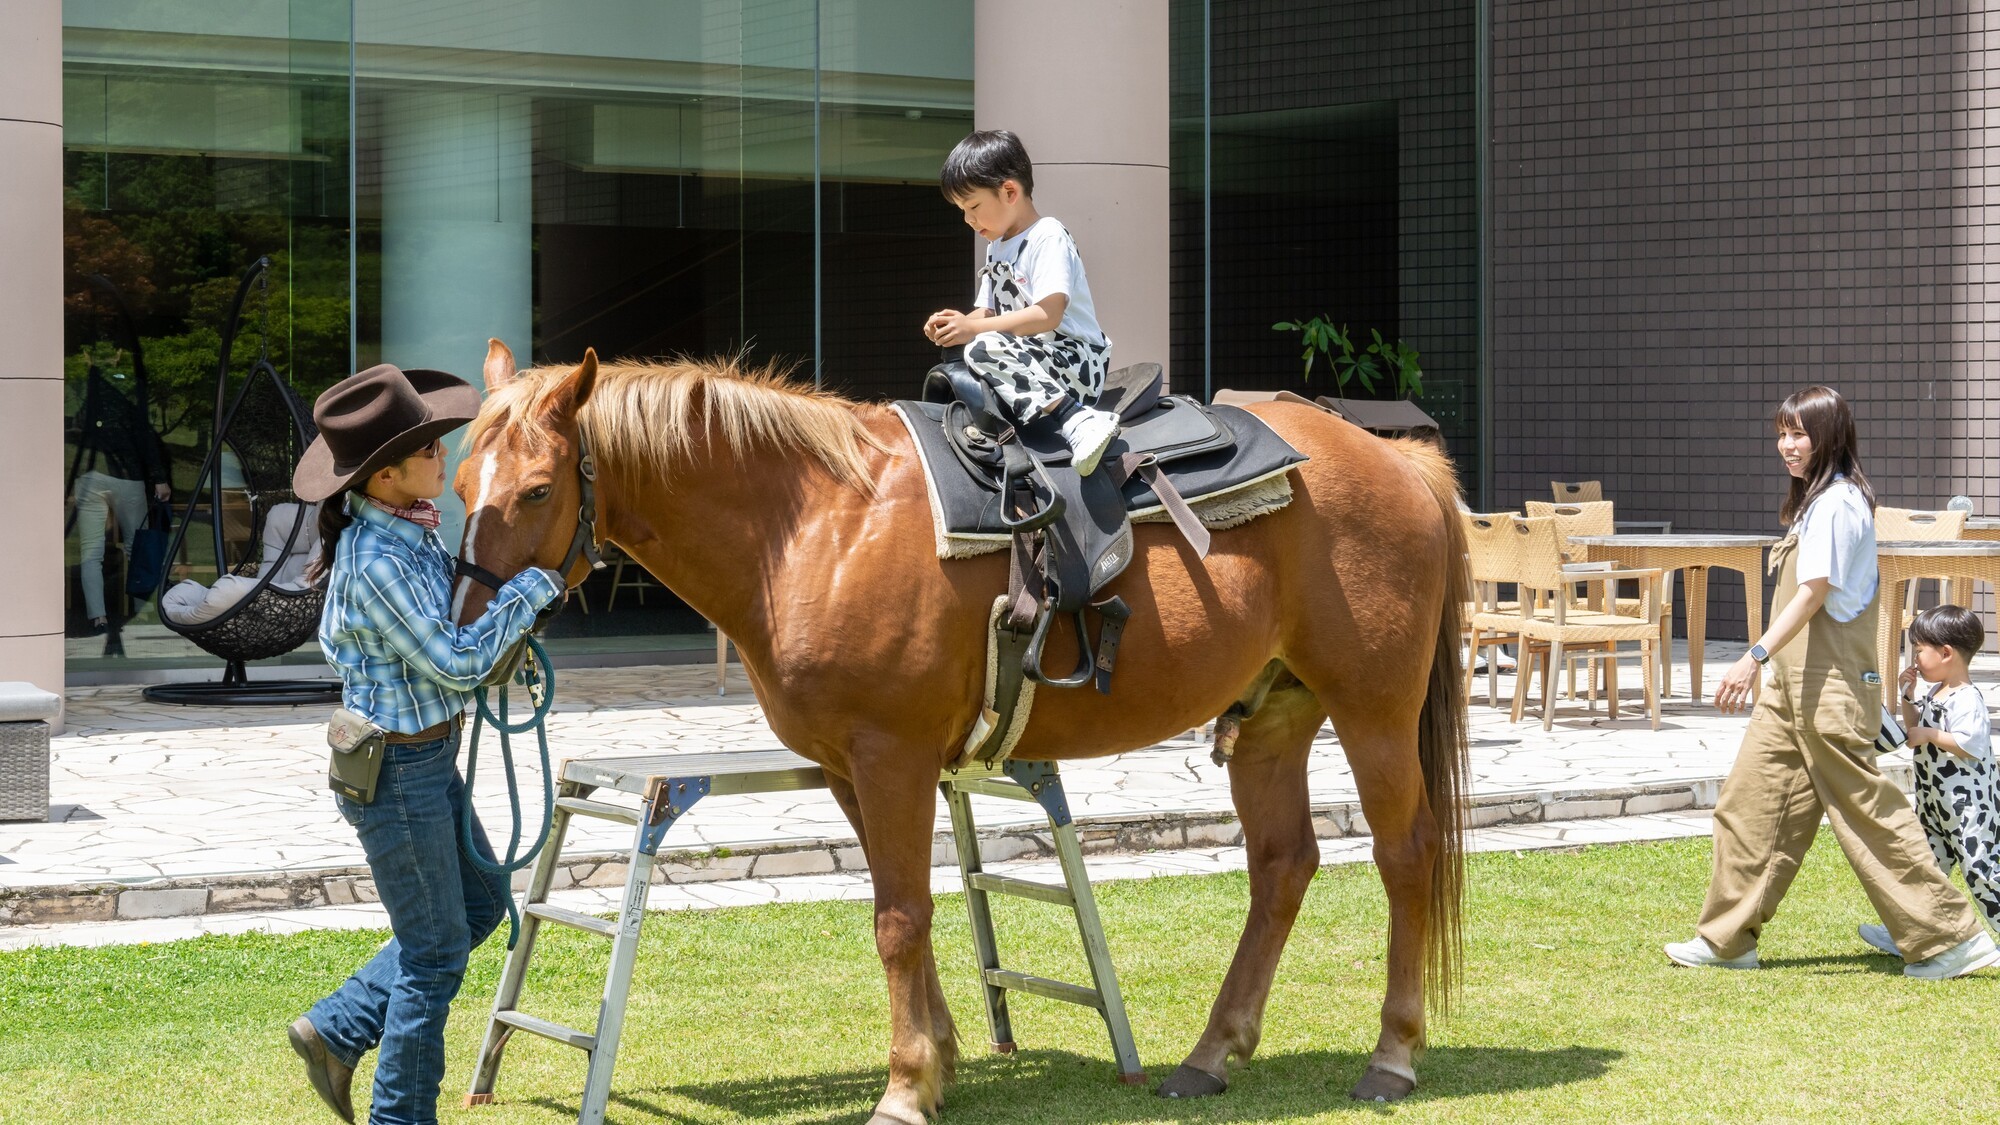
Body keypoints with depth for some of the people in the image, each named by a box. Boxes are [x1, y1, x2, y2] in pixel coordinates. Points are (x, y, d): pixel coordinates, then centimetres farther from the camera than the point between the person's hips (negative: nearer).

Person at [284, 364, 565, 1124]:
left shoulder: (410, 527, 1)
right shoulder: (375, 563, -27)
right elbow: (456, 662, -24)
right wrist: (534, 585, -18)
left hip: (428, 754, 9)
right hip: (397, 770, -9)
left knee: (480, 904, 21)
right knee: (436, 947, 4)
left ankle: (336, 1031, 27)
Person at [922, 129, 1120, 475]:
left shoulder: (1048, 238, -10)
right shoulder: (997, 247, 20)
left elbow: (1048, 315, -23)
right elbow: (988, 312, 19)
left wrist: (973, 329, -23)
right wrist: (958, 322, -4)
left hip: (1075, 361, -10)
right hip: (1030, 362, 10)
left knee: (983, 350, -31)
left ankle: (1078, 421, -40)